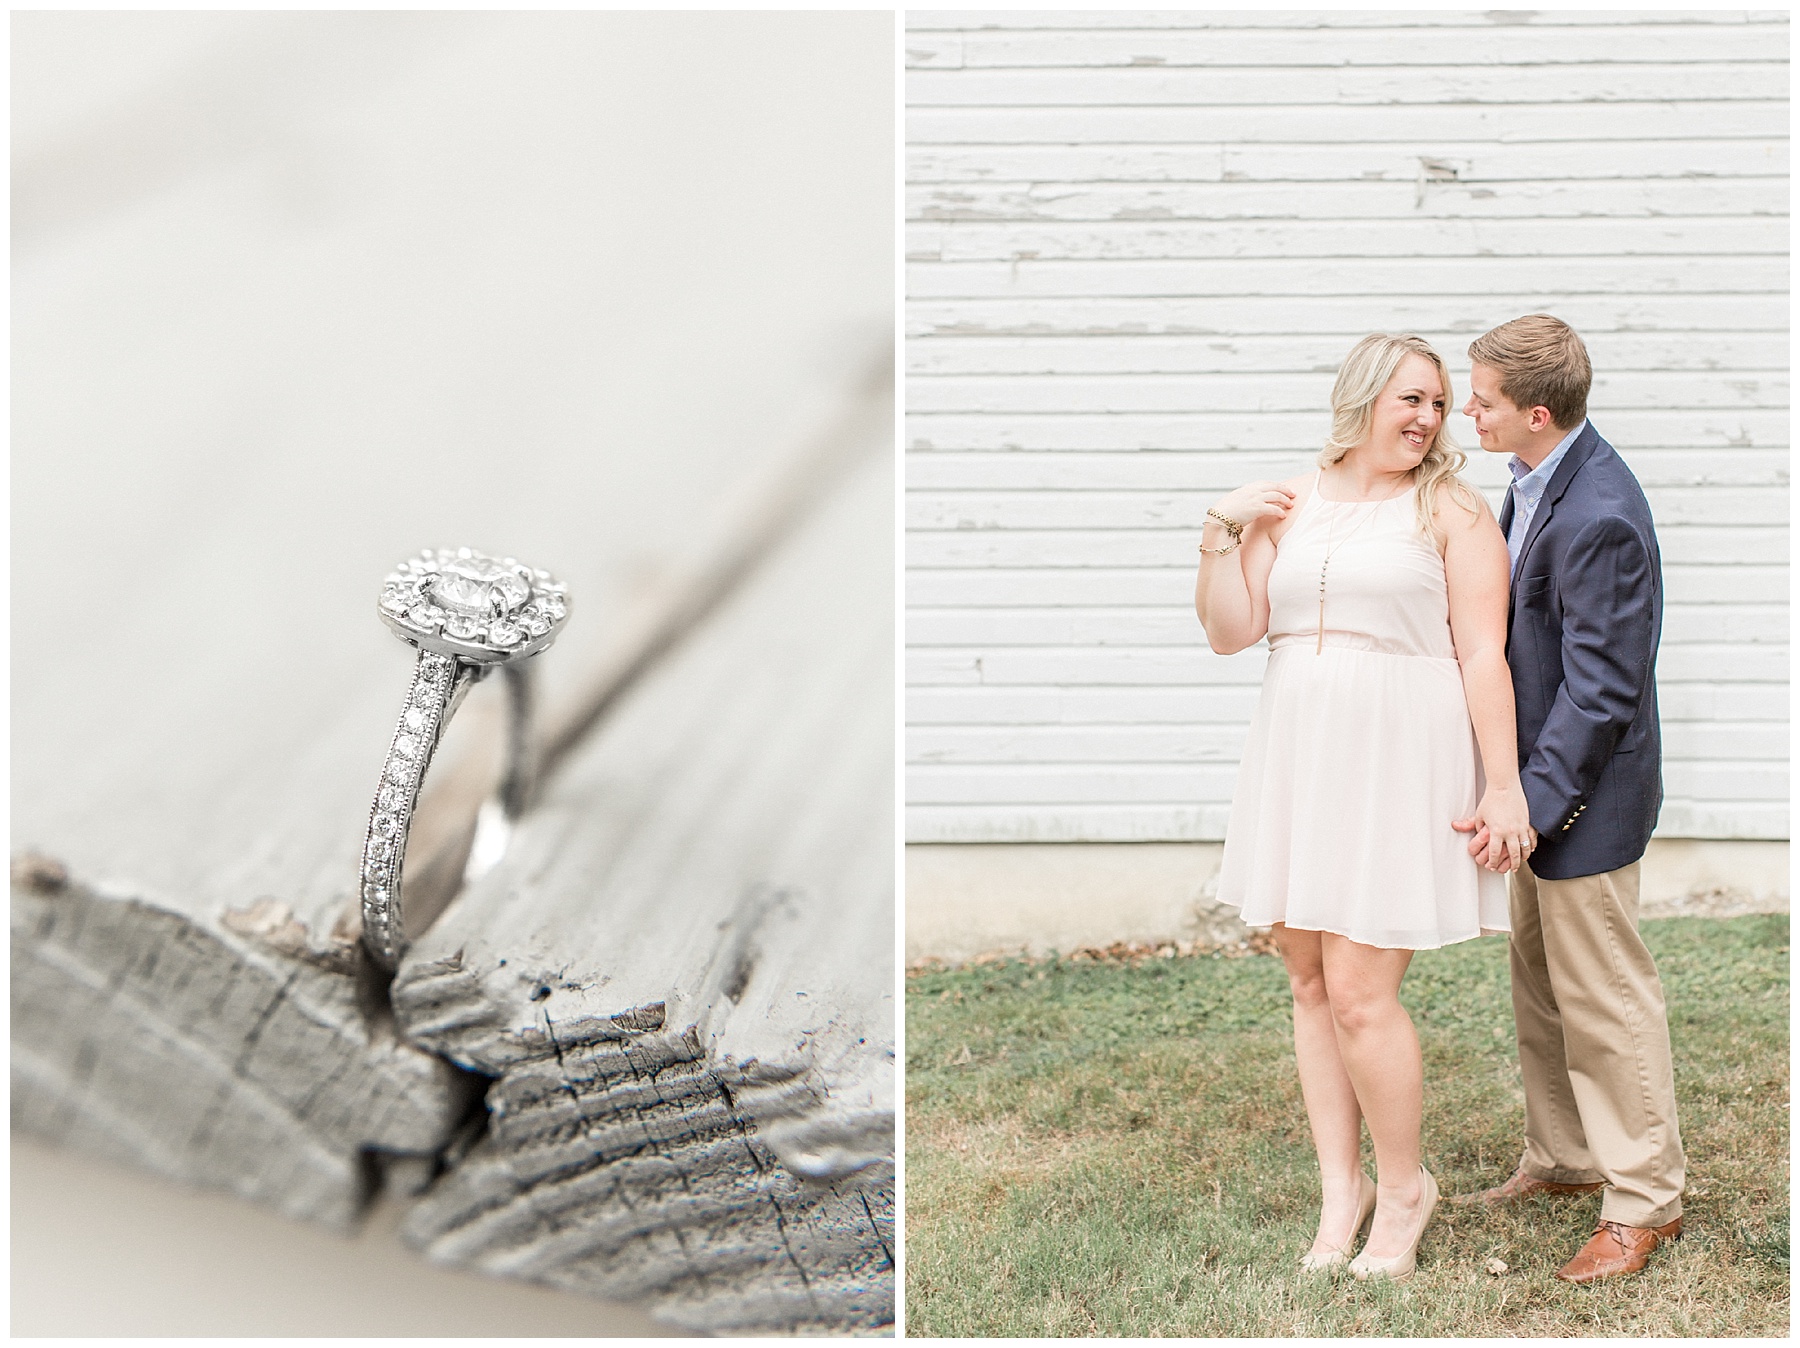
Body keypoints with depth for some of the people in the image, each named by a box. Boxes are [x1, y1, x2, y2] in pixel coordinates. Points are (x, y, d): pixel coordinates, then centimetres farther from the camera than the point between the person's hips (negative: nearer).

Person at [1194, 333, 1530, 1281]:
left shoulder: (1450, 511, -2)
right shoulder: (1287, 506, 10)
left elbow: (1484, 655, -6)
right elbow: (1230, 632, 7)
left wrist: (1504, 786, -10)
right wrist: (1221, 533, -5)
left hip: (1399, 764, -5)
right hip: (1298, 759, 5)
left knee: (1357, 990, -7)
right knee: (1310, 981, 9)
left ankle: (1403, 1185, 15)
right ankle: (1340, 1188, 23)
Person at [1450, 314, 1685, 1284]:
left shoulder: (1597, 519, -27)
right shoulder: (1539, 480, 4)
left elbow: (1599, 691, -25)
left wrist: (1532, 803, -24)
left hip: (1585, 795, -10)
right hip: (1544, 778, 10)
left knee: (1600, 995, 2)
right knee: (1540, 980, 20)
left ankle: (1643, 1201, 17)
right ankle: (1562, 1158, 35)